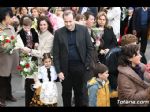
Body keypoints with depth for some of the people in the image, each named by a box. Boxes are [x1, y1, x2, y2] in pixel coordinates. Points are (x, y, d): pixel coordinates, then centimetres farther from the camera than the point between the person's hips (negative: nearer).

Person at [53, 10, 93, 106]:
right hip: (65, 67, 0)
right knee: (66, 93, 9)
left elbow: (90, 48, 2)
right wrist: (58, 71, -7)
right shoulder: (58, 33, -3)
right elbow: (56, 53, -2)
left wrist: (87, 65, -3)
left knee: (79, 91, 11)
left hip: (80, 66, 0)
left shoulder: (83, 29, -2)